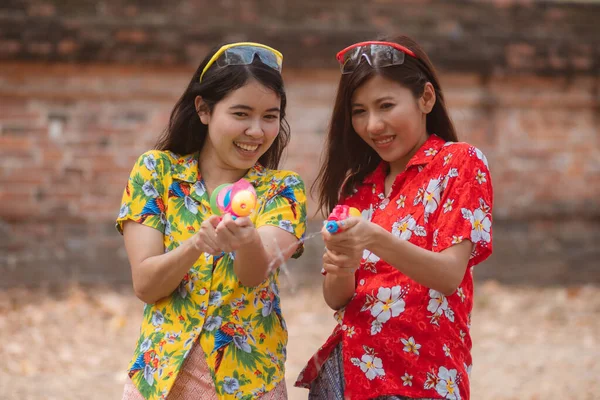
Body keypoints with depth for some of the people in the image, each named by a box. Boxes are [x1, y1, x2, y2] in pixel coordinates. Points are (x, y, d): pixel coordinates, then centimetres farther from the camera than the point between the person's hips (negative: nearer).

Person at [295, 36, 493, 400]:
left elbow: (450, 275, -15)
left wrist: (376, 240, -30)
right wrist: (341, 270, -17)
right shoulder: (358, 183, 10)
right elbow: (337, 299, 5)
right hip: (348, 367, 5)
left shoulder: (460, 162, -4)